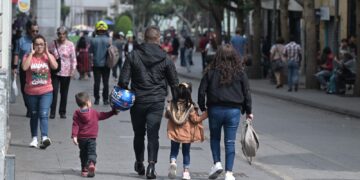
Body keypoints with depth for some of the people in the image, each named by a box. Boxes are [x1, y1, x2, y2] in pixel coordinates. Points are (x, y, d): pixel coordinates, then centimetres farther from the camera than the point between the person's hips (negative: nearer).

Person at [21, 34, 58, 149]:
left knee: (43, 114, -14)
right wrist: (32, 53, -17)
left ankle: (44, 138, -25)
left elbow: (55, 66, -17)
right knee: (34, 115, 13)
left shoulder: (48, 56, 2)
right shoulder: (28, 56, -3)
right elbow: (24, 67, -24)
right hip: (31, 92, 1)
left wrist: (47, 52, -13)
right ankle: (34, 138, 24)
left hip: (46, 92, -1)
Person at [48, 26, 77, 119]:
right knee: (54, 91, -7)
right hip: (55, 72, 0)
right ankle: (52, 112, -3)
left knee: (64, 93, 8)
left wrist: (73, 69, -9)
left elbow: (73, 58, -1)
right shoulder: (53, 44, 2)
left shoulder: (70, 45, -1)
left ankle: (62, 112, 18)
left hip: (66, 72, 0)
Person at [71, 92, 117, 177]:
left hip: (81, 138, 2)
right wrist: (113, 112, 22)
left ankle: (84, 170, 17)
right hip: (91, 138, -2)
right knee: (92, 152, -3)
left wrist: (74, 136, -13)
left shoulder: (77, 114, -3)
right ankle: (91, 164, -32)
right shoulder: (94, 113, -1)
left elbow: (75, 125, -9)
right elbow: (103, 115, 11)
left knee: (83, 154, 15)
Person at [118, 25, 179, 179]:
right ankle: (151, 164, -15)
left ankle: (139, 164, 30)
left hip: (137, 101, 1)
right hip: (157, 102, -1)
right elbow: (174, 83, 3)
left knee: (139, 134, 16)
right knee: (153, 135, -1)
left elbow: (123, 80, -5)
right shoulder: (165, 59, -2)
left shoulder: (133, 56, -2)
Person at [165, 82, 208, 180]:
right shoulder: (190, 107, -15)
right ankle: (186, 171, 13)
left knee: (174, 150, 13)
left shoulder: (172, 104, -6)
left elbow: (167, 115, 6)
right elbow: (195, 120, -11)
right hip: (186, 134, -1)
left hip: (174, 132, 1)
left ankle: (173, 162, -16)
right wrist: (205, 114, -3)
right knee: (186, 152, 11)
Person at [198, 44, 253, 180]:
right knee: (230, 142, 4)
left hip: (215, 109, 0)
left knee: (214, 137, 20)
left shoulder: (211, 72, -1)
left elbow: (202, 91, -1)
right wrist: (248, 111, 13)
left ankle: (217, 163, 4)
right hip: (234, 110, 0)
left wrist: (203, 107, 13)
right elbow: (246, 93, 3)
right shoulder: (240, 73, 0)